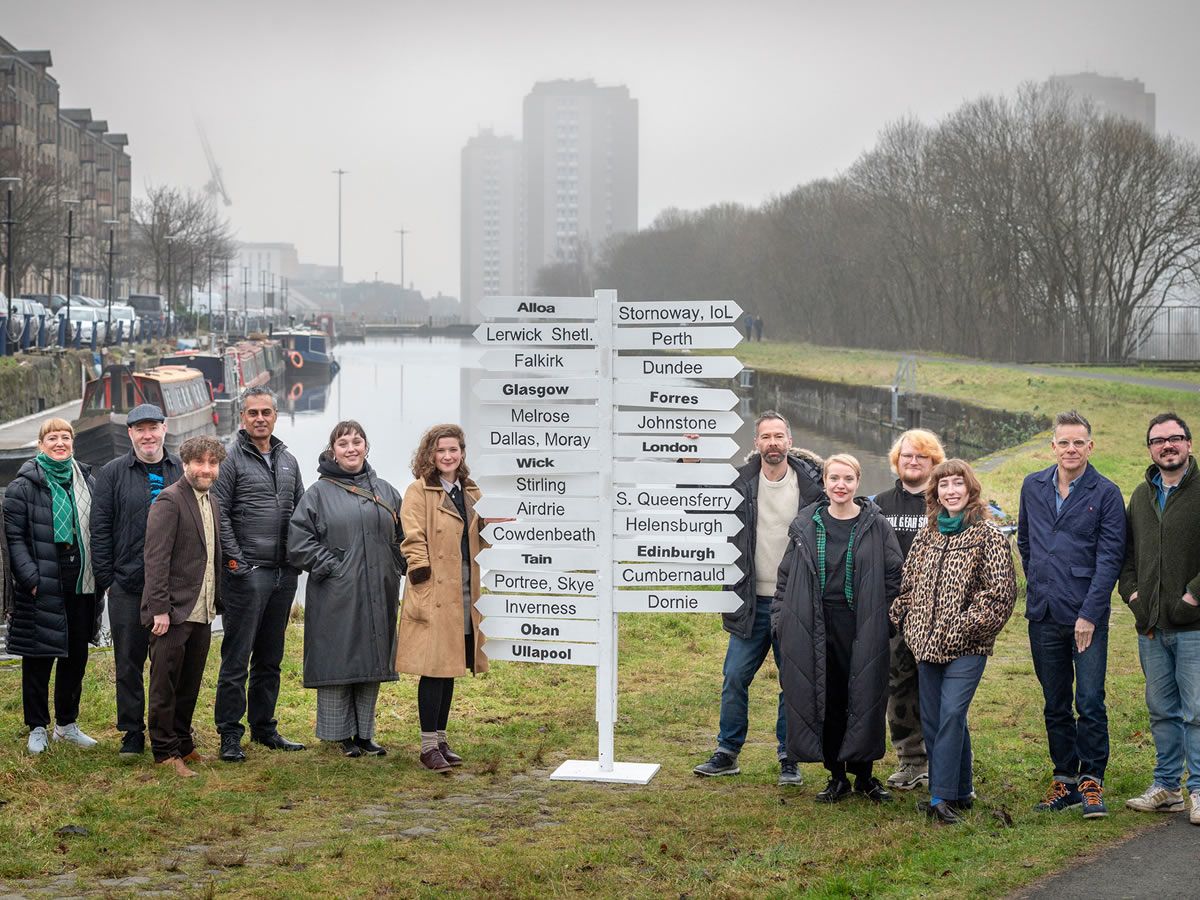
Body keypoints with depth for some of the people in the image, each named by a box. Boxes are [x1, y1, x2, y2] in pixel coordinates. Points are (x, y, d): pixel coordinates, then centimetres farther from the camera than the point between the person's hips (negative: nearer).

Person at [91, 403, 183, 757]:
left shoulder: (183, 471, 7)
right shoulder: (112, 473, 2)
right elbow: (100, 528, 1)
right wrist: (105, 577, -5)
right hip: (128, 586, -1)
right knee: (129, 663, 5)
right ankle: (132, 733, 14)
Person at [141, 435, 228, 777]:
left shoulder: (213, 502, 13)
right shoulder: (169, 500, -12)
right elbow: (156, 558, -16)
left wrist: (216, 603, 15)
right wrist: (160, 608, -19)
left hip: (202, 611, 8)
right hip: (174, 610, -8)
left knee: (190, 683, 15)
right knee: (165, 684, 2)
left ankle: (183, 744, 25)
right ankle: (165, 752, 9)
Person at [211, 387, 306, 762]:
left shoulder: (288, 461, 14)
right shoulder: (232, 459, -5)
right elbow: (219, 515, -9)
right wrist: (234, 559, -13)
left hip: (284, 573, 6)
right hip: (247, 572, -6)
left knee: (270, 658, 13)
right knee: (237, 657, -4)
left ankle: (264, 727, 22)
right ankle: (230, 734, 1)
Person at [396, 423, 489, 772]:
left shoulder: (471, 492, 15)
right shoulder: (419, 492, -5)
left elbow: (481, 538, 22)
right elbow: (413, 542, -10)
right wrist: (422, 582, -16)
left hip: (463, 595, 6)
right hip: (434, 595, -6)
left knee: (450, 668, 12)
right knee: (434, 669, -5)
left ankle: (441, 739, 21)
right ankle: (429, 745, 2)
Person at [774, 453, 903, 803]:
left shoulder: (876, 525, 0)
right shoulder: (805, 525, 6)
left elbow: (894, 575, 4)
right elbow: (786, 577, 10)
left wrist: (881, 617, -2)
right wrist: (780, 619, 5)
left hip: (862, 628, -2)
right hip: (814, 627, 2)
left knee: (863, 698, 2)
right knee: (825, 699, 4)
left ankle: (864, 774, 17)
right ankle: (836, 776, 16)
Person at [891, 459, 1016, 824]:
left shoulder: (988, 536, -4)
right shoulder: (926, 537, 13)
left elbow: (1001, 593, -10)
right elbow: (909, 585, 21)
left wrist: (964, 627, -14)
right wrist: (906, 621, 8)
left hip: (966, 647, -6)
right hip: (928, 644, 6)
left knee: (951, 714, -15)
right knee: (932, 719, 8)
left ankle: (942, 796, -12)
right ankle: (961, 792, 19)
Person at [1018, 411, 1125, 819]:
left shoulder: (1106, 493, -4)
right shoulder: (1033, 487, 9)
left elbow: (1110, 557, -8)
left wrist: (1089, 613, -13)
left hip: (1087, 616, -4)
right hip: (1043, 617, 4)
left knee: (1090, 702, -5)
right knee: (1055, 705, 10)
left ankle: (1091, 781, 6)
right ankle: (1064, 779, 18)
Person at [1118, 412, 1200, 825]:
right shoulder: (1141, 495, 14)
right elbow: (1127, 550, 22)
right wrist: (1131, 590, 8)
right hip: (1151, 625, 6)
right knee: (1162, 711, 14)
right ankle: (1166, 787, 22)